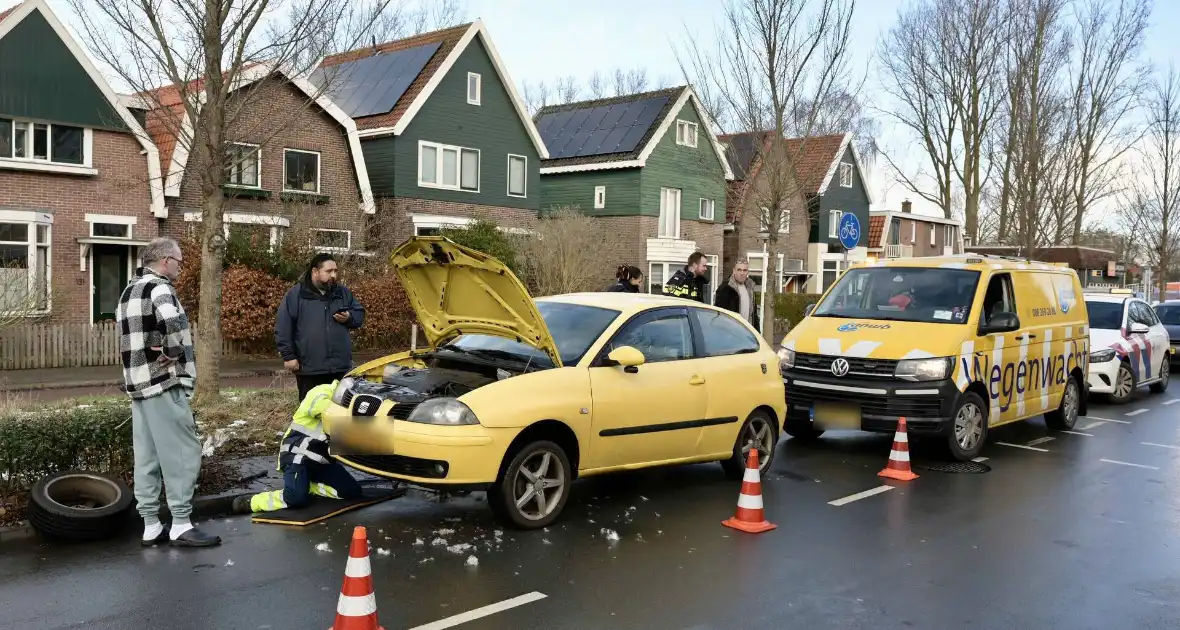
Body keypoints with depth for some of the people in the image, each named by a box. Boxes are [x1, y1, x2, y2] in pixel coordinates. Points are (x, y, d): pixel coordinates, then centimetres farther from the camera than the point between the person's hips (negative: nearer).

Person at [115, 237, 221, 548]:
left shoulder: (129, 291, 19)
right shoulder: (158, 287, -12)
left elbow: (135, 335, 18)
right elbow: (174, 322, -32)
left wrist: (160, 351, 3)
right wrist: (172, 354, -17)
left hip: (138, 383, 10)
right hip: (164, 383, -10)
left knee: (146, 458, 10)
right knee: (182, 453, -5)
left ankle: (151, 527, 14)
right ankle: (181, 525, -2)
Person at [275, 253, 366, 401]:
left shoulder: (343, 292, 11)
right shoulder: (296, 294, -1)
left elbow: (360, 314, 18)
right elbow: (283, 327, -3)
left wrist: (349, 318, -6)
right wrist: (288, 356, -9)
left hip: (341, 367, 3)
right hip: (309, 368, -3)